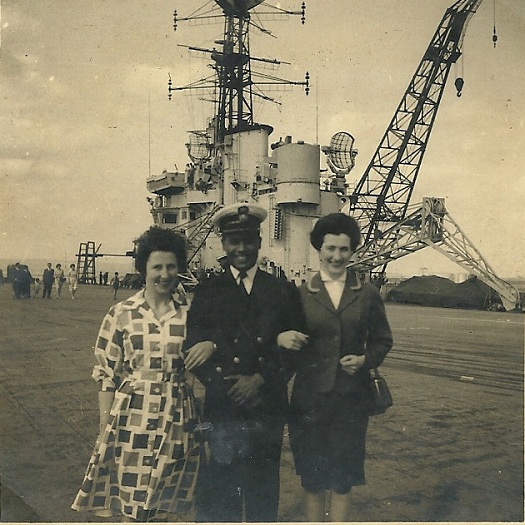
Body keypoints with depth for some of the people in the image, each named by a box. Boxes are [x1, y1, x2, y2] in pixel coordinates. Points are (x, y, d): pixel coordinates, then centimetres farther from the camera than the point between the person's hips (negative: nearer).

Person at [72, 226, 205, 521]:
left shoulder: (190, 313, -1)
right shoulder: (122, 314, -4)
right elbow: (107, 374, 0)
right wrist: (106, 425, -1)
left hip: (177, 416, 1)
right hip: (133, 415, -1)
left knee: (164, 502, 14)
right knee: (131, 502, 10)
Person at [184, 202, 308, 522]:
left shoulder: (284, 291, 7)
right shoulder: (207, 292, 6)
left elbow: (294, 349, 1)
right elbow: (194, 351, -1)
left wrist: (261, 379, -11)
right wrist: (227, 386, -13)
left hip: (268, 411, 1)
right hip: (221, 410, 0)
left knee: (263, 496, 12)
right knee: (218, 499, 5)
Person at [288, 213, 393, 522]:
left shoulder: (368, 294, 3)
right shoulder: (300, 294, 0)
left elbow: (382, 340, 9)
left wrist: (365, 359, -7)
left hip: (352, 396, 0)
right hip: (310, 396, 0)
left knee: (342, 478, 8)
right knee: (312, 477, 12)